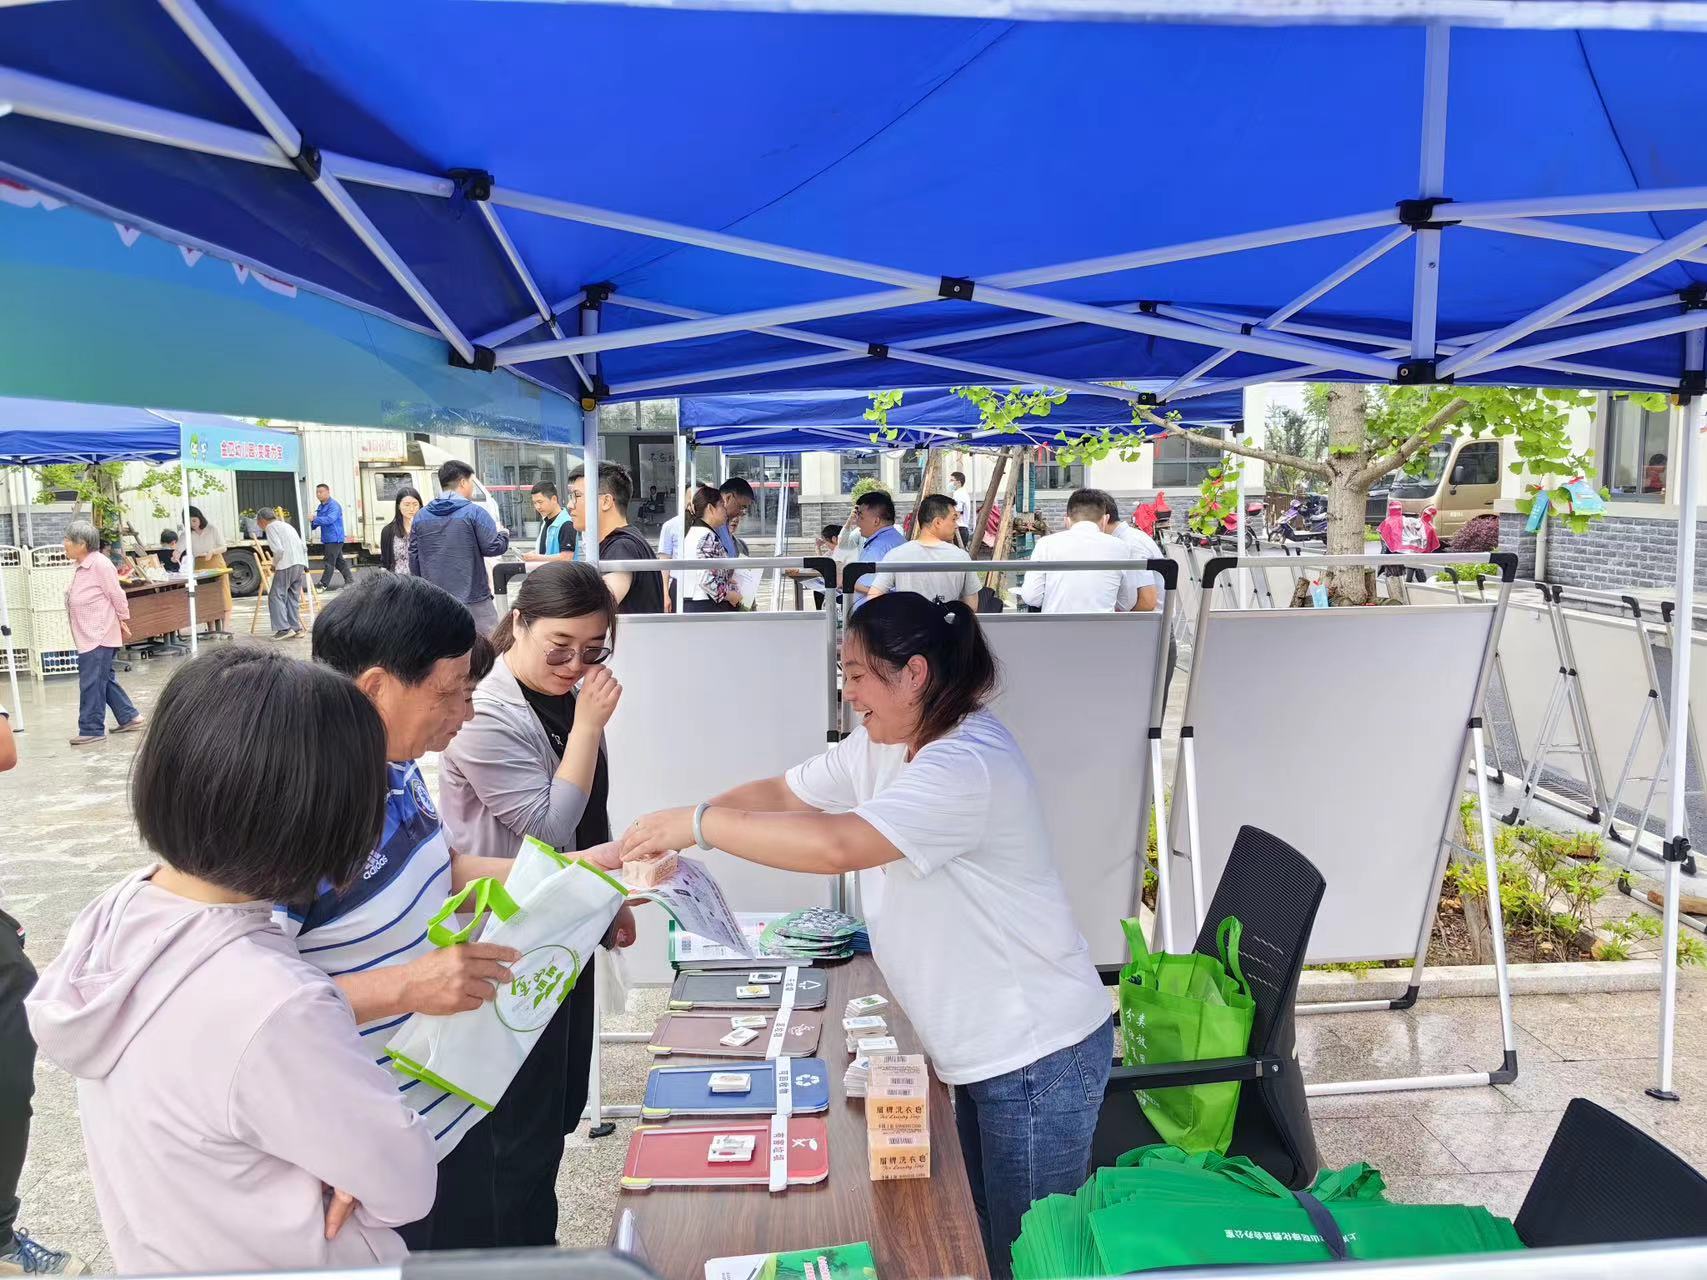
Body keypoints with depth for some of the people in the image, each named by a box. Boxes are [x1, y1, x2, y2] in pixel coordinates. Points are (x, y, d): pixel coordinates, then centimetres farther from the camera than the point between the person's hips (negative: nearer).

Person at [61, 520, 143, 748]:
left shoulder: (99, 564, -16)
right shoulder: (82, 567, 12)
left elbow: (117, 595, -12)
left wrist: (123, 623, -5)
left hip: (100, 636, -10)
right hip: (88, 636, 10)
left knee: (91, 682, -6)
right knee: (104, 680, 15)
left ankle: (92, 729, 0)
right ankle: (129, 717, 23)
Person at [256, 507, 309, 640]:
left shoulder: (271, 527, -1)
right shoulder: (287, 525, 24)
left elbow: (278, 549, -14)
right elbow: (303, 547, 20)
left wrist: (274, 564, 2)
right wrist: (305, 566, 21)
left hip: (286, 565, -8)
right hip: (300, 564, 8)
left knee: (276, 596, -3)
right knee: (293, 597, 13)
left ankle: (284, 628, -11)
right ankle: (296, 628, 11)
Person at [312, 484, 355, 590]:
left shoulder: (333, 505, -14)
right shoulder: (321, 507, 15)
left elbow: (330, 519, -27)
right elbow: (319, 521, 19)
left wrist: (315, 519, -31)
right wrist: (313, 524, -3)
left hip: (334, 538, -9)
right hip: (327, 539, 9)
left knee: (329, 562, -8)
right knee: (339, 561, 14)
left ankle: (324, 585, -6)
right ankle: (350, 580, 22)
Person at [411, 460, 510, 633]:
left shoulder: (421, 517, 9)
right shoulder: (474, 512, -8)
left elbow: (414, 558, 13)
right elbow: (494, 547, -10)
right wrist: (503, 533, 12)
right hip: (473, 599, -5)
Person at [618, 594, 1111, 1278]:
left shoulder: (968, 764, -28)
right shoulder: (882, 744, 3)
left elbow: (837, 845, -38)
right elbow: (781, 793, 4)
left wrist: (698, 823, -29)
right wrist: (663, 832, -8)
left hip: (1040, 1058, -9)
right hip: (983, 1049, 9)